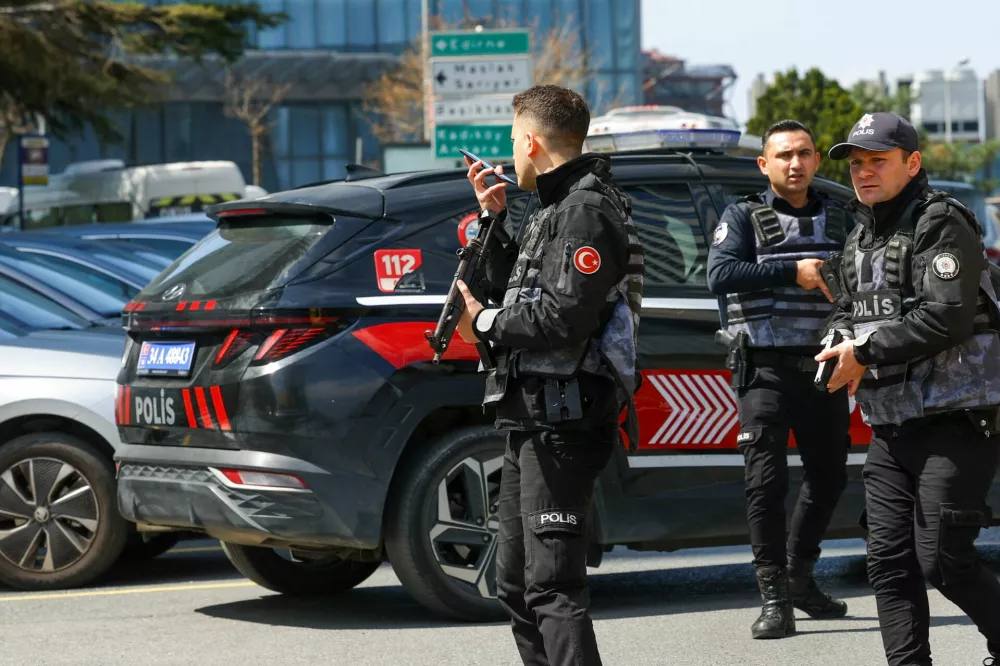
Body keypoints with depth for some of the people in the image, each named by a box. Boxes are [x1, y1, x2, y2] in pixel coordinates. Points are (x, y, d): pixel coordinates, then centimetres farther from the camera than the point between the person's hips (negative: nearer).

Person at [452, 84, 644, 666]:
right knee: (517, 585, 16)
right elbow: (518, 294, 21)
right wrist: (496, 217, 15)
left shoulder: (586, 210, -13)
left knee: (552, 585, -16)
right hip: (533, 421, 11)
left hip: (563, 426, -11)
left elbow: (563, 318, -22)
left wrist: (485, 324, -9)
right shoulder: (557, 209, 20)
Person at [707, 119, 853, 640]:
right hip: (767, 370, -5)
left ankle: (799, 576, 30)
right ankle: (775, 598, -5)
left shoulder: (837, 218, 14)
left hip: (823, 367, 5)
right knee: (767, 481, -9)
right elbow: (719, 275, -17)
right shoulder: (744, 217, 0)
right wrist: (793, 271, -23)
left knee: (828, 476, 12)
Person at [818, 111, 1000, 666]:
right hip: (890, 426, 8)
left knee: (942, 560, -10)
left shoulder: (942, 224, -10)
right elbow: (849, 311, 25)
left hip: (954, 419, -8)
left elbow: (946, 316, -21)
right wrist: (843, 349, 1)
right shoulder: (860, 237, 17)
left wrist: (866, 353, -16)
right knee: (889, 561, 2)